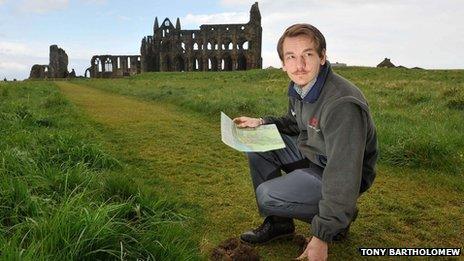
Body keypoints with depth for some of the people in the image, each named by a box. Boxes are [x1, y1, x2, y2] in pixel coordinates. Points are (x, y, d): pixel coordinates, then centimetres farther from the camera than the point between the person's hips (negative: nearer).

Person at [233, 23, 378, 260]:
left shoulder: (342, 105, -33)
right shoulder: (299, 86, -5)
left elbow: (342, 178, -32)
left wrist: (322, 237, -28)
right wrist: (262, 122, -1)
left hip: (342, 173, -8)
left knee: (266, 197, -19)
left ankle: (341, 218, 4)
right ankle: (277, 221, 9)